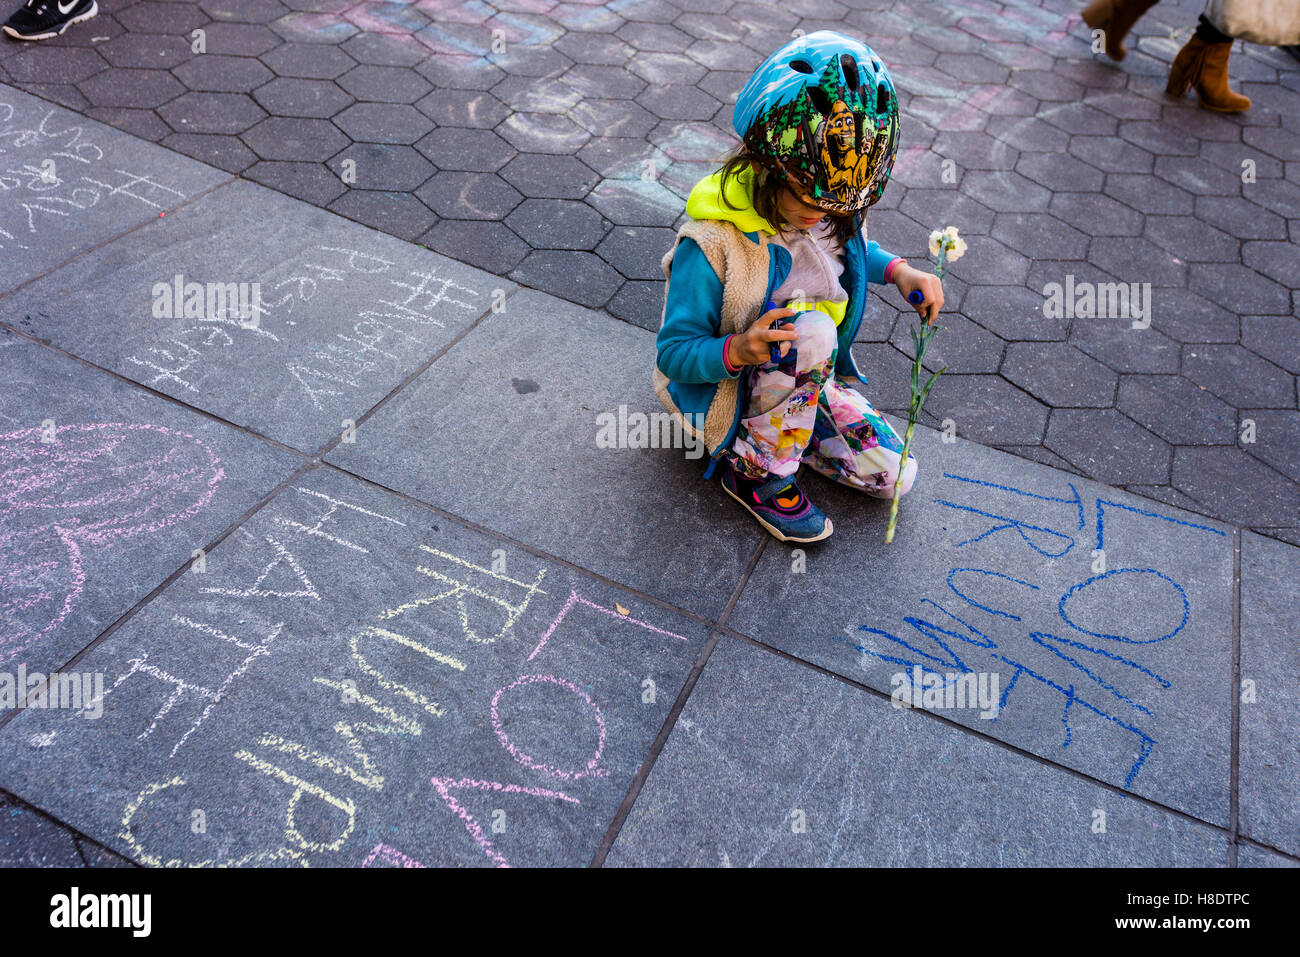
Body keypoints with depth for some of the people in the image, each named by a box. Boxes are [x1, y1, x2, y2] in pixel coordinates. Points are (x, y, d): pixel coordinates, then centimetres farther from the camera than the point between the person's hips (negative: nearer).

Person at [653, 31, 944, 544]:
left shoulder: (831, 211, -8)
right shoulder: (712, 244, -29)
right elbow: (674, 352, -23)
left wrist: (897, 270, -4)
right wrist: (739, 350, -44)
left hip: (808, 381, 7)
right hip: (723, 391, -7)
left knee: (892, 474, 0)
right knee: (809, 329, -36)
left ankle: (765, 435, 14)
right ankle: (757, 473, -15)